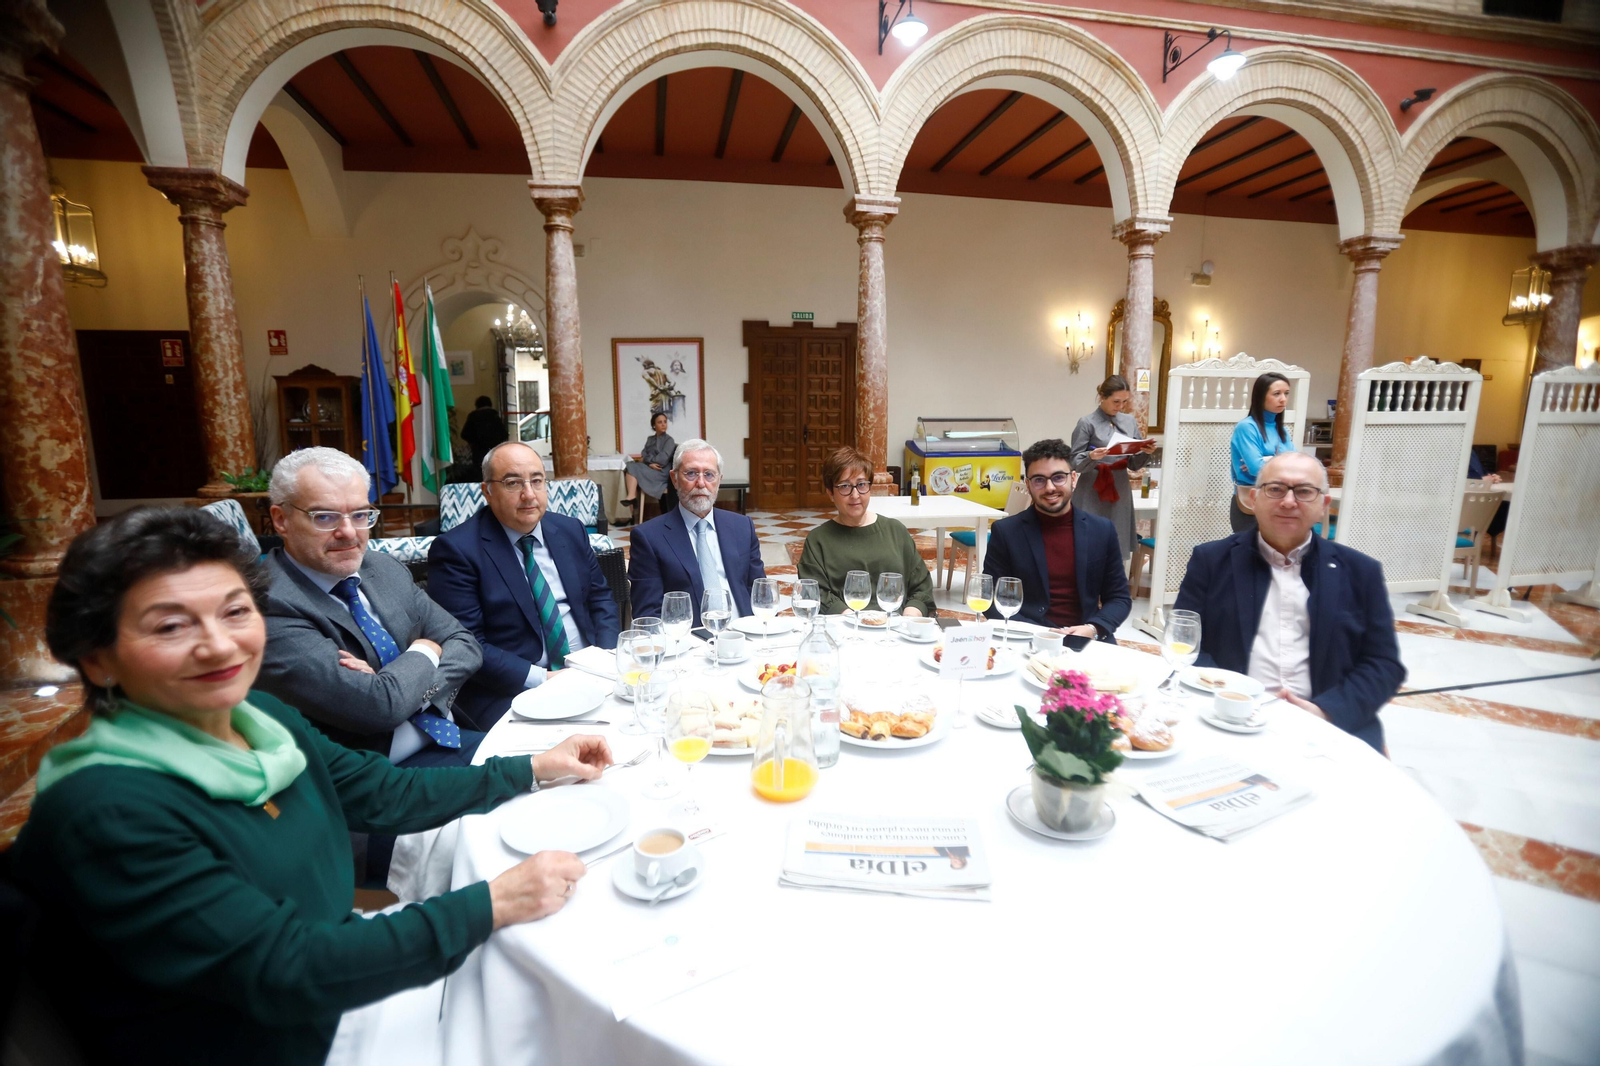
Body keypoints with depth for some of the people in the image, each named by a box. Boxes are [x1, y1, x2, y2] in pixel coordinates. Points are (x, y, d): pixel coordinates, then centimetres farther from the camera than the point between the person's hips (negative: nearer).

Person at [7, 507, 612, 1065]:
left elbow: (385, 795, 4)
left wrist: (534, 768, 5)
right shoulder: (105, 815, -26)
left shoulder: (260, 716, -5)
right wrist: (493, 904, -25)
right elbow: (284, 972, -26)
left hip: (342, 999, 6)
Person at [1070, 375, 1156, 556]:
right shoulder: (1087, 423, -6)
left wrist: (1146, 453, -8)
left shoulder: (1130, 422, 9)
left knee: (1117, 546, 7)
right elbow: (1074, 462, -7)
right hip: (1092, 495, -5)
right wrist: (1091, 456, -26)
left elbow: (1134, 464, 11)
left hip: (1120, 492, 5)